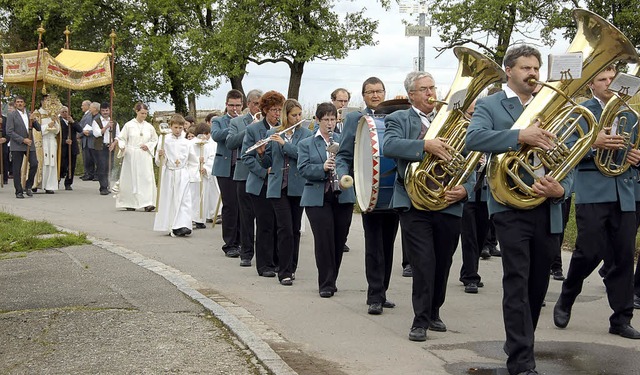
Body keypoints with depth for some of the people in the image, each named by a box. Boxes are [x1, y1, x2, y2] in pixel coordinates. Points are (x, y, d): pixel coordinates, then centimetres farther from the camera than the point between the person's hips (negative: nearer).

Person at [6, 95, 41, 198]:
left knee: (34, 164, -10)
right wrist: (23, 140, -14)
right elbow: (9, 132, -8)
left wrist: (34, 120, -8)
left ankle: (28, 186, 8)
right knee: (17, 169, -1)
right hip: (17, 146, -4)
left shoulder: (30, 115, 14)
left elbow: (38, 128, 12)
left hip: (29, 145, 4)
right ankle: (19, 192, 7)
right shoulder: (11, 115, -1)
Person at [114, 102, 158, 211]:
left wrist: (148, 146, -1)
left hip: (145, 157, 2)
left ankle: (147, 203, -11)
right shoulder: (129, 125, 0)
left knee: (147, 178, -8)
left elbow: (155, 140, 17)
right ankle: (129, 203, 11)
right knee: (131, 179, 2)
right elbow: (122, 138, 2)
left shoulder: (149, 127, 7)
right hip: (131, 156, -2)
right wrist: (122, 146, -17)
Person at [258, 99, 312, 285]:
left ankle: (292, 268, 21)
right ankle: (284, 272, -4)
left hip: (298, 187, 1)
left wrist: (284, 143, -18)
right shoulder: (271, 134, 6)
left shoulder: (306, 134, 4)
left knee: (295, 229, 8)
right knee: (285, 229, -8)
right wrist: (261, 152, -12)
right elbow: (267, 163, 8)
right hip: (278, 188, -1)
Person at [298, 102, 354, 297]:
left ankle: (331, 280, 23)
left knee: (339, 241, 7)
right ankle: (326, 284, 2)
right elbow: (303, 169, -6)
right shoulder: (306, 144, 6)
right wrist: (323, 168, -23)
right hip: (318, 198, -2)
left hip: (342, 197, 3)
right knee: (324, 241, -7)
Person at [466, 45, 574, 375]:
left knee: (537, 285, 12)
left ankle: (519, 345, 30)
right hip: (511, 207, -5)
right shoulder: (488, 106, 3)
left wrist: (561, 189, -11)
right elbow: (474, 138, -18)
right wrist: (520, 136, -29)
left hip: (548, 209, 5)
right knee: (517, 282, -10)